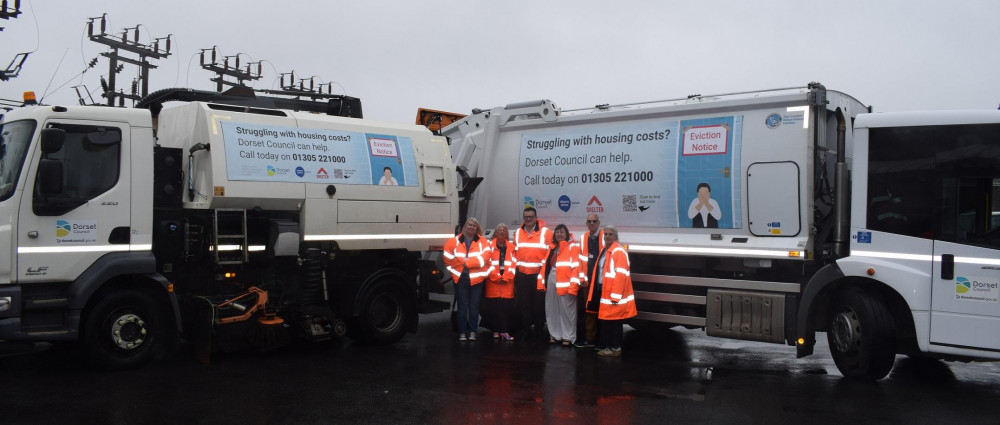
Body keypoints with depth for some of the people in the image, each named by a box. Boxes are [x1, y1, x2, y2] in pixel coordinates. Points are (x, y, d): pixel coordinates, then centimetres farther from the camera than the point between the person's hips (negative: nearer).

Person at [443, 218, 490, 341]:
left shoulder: (482, 241, 3)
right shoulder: (455, 241, 6)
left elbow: (485, 256, -11)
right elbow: (448, 257, 6)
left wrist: (467, 262, -14)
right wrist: (454, 270, -3)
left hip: (476, 279, 0)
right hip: (460, 278, 1)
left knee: (474, 306, 4)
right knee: (462, 306, 2)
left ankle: (472, 332, 12)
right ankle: (462, 332, 6)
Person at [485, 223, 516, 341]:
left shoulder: (511, 247, 11)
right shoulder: (490, 246, 5)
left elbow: (513, 264, 4)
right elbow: (488, 263, -2)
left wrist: (506, 277, -7)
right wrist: (496, 277, -9)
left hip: (507, 282, 1)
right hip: (493, 282, -1)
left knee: (506, 308, -3)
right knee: (494, 308, 0)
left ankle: (505, 331, -1)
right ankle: (496, 331, 7)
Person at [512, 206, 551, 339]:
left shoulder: (545, 232, -2)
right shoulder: (518, 233, 11)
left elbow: (550, 253, -3)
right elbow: (514, 252, 15)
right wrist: (514, 270, 6)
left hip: (538, 275, -3)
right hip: (521, 275, 3)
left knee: (539, 303, 1)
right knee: (523, 303, 6)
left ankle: (538, 329, 12)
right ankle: (527, 329, 15)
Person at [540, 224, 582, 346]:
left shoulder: (573, 247, -2)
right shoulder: (552, 247, 17)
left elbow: (576, 267, -9)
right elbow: (546, 265, 16)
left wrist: (573, 285, -17)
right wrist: (543, 282, 9)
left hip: (565, 284, -6)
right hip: (551, 282, 6)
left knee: (567, 311, -3)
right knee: (552, 310, 9)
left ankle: (568, 336, 5)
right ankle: (555, 335, 19)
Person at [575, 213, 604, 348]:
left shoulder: (605, 237, -3)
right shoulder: (583, 239, 10)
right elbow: (581, 260, 11)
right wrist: (582, 278, 4)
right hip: (588, 281, 4)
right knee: (590, 309, 8)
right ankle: (590, 338, 14)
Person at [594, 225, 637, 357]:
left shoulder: (619, 252, -15)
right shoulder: (605, 250, 15)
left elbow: (621, 275, -20)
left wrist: (615, 296, -23)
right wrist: (602, 290, 15)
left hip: (614, 293, -9)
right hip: (605, 291, 9)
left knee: (614, 321, -2)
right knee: (606, 320, 14)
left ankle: (615, 348, 5)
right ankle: (606, 345, 22)